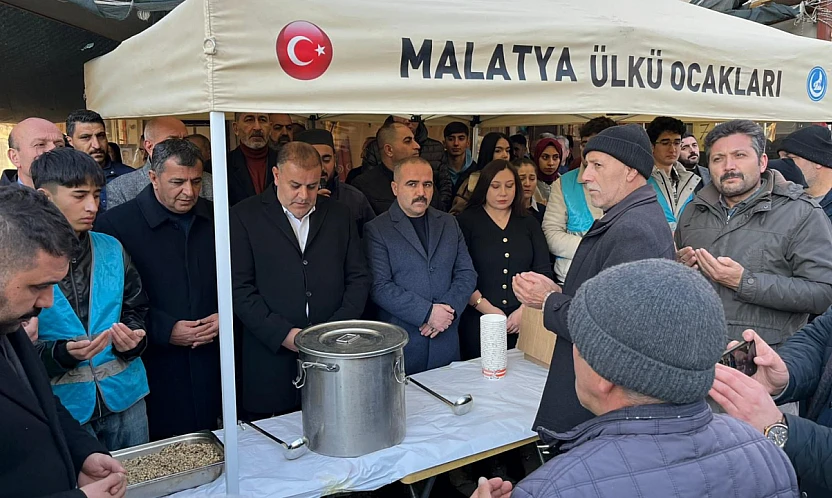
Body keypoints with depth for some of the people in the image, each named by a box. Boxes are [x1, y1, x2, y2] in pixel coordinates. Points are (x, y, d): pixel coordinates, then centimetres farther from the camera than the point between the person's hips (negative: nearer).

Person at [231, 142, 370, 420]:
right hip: (271, 363, -2)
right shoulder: (244, 217, 0)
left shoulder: (338, 215, 10)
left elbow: (358, 278, 9)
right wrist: (284, 334, -14)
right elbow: (239, 288, -6)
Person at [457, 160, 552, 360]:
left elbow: (543, 272, 4)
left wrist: (525, 309, -8)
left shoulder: (529, 224, 11)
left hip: (524, 322, 3)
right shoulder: (466, 221, 0)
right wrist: (488, 309, -15)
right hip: (478, 322, -3)